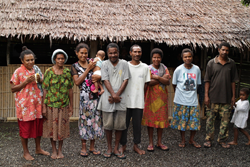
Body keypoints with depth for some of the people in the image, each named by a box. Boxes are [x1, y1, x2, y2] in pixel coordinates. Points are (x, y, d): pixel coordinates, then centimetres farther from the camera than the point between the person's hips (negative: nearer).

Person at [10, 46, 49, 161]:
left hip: (37, 103, 5)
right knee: (25, 128, 5)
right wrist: (26, 82, -19)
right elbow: (13, 89, -8)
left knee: (38, 125, 13)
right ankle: (26, 152, 19)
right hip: (25, 105, -5)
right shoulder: (18, 72, -8)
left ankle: (38, 148, 29)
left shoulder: (36, 68, 7)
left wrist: (39, 80, -6)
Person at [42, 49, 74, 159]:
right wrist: (44, 106, -9)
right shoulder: (49, 71, -5)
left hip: (64, 105, 2)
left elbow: (70, 90, 6)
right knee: (52, 127, 7)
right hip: (51, 104, -2)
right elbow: (45, 90, -5)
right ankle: (54, 150, 23)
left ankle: (60, 150, 24)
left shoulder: (67, 72, 3)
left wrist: (71, 106, 5)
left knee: (62, 127, 8)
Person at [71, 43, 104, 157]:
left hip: (96, 95, 2)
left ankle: (92, 147, 19)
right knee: (85, 119, 1)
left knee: (95, 119, 6)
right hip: (85, 96, -2)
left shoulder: (92, 61, 7)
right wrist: (88, 69, -11)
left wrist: (98, 77, -16)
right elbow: (77, 82, -8)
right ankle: (83, 148, 15)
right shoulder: (75, 66, 4)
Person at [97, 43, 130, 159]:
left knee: (120, 125, 4)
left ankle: (116, 149, 18)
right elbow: (106, 81, -3)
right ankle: (109, 148, 20)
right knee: (108, 125, 5)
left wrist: (117, 95, -9)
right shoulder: (105, 64, 4)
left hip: (120, 98, 1)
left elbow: (125, 81, 0)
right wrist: (113, 95, -13)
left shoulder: (124, 64, 5)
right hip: (108, 99, -1)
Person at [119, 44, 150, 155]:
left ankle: (136, 145, 23)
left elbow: (146, 84, 11)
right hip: (126, 100, -1)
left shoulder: (145, 67, 6)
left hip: (139, 101, 2)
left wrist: (139, 94, 2)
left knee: (137, 124, 8)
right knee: (124, 123, 5)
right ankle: (123, 145, 20)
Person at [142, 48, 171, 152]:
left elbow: (167, 82, -4)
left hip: (162, 97, 3)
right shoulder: (148, 68, -1)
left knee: (161, 119, 6)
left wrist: (157, 77, -17)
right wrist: (162, 78, -12)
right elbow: (149, 83, -15)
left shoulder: (164, 68, 9)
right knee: (150, 119, -1)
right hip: (151, 97, -3)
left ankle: (159, 142, 17)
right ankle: (151, 143, 10)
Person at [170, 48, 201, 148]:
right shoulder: (179, 69, -5)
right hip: (181, 101, -2)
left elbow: (198, 84, 13)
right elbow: (174, 84, 6)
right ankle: (182, 140, 22)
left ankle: (191, 140, 24)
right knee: (182, 121, 5)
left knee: (195, 121, 4)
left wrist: (192, 92, 8)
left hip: (193, 100, 2)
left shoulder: (197, 69, 3)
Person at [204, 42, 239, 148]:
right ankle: (208, 139, 14)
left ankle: (222, 140, 19)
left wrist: (233, 96, 5)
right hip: (213, 97, -2)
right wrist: (206, 96, -5)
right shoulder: (211, 63, 0)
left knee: (225, 119, 6)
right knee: (210, 118, 4)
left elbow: (233, 81, 9)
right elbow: (207, 80, 0)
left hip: (226, 98, 2)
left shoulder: (231, 63, 6)